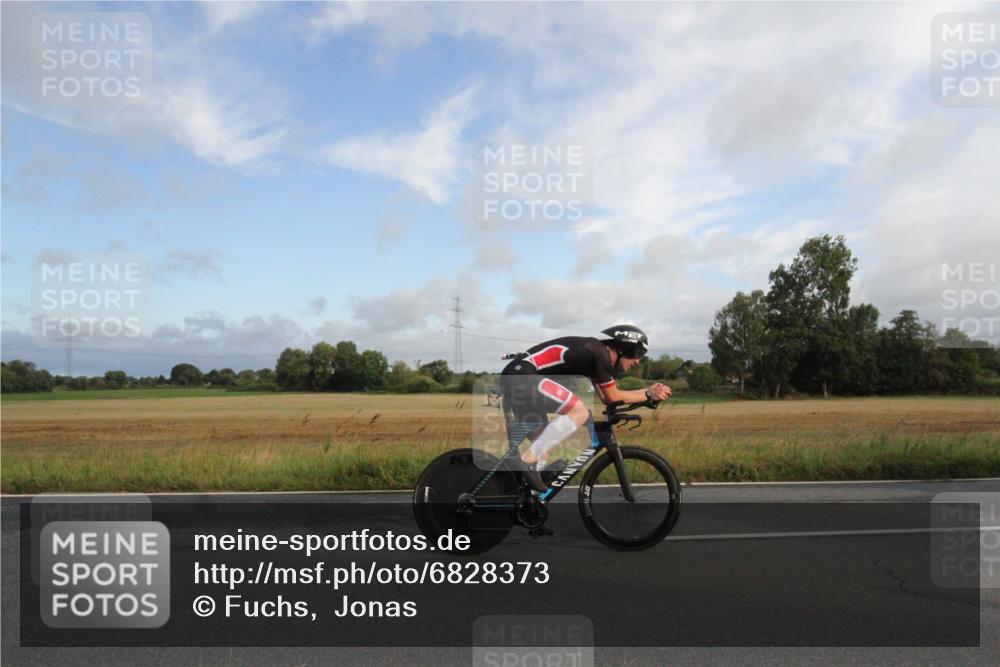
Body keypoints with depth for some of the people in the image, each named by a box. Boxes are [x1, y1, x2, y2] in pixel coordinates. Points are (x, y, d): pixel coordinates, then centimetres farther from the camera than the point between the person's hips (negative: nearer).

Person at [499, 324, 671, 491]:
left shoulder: (595, 355, 20)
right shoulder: (599, 352, -9)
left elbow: (605, 397, 20)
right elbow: (612, 397, -2)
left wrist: (649, 393, 19)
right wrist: (649, 394, 9)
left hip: (512, 378, 11)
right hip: (524, 375, -11)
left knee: (542, 446, 16)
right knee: (580, 412, -18)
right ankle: (527, 461, -16)